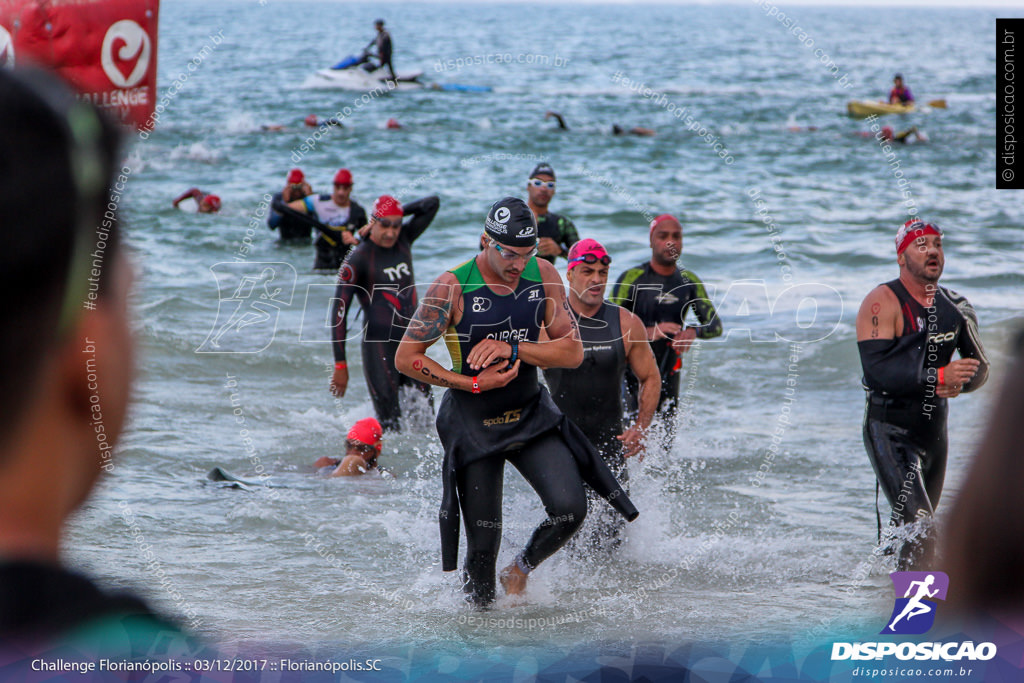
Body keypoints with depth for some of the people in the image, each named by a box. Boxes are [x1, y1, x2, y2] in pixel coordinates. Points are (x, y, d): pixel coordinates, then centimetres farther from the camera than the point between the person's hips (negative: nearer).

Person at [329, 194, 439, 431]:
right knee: (390, 425, -12)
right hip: (379, 347, -6)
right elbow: (339, 310, -11)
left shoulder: (403, 240, 8)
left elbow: (432, 204, 15)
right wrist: (340, 365, -14)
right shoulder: (358, 258, -10)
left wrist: (398, 214, 3)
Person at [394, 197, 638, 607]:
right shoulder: (453, 287, -16)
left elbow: (572, 352, -5)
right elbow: (406, 358, -11)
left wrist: (513, 348, -20)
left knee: (570, 509, -14)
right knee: (483, 543, -1)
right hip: (473, 424, -3)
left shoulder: (544, 276, -5)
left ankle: (520, 571, 15)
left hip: (531, 416, 3)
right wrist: (473, 384, -19)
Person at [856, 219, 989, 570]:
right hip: (890, 431, -7)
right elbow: (876, 369, -23)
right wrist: (938, 376, -32)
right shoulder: (883, 303, -13)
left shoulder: (954, 306, 7)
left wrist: (959, 384, -15)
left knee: (912, 527, 20)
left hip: (934, 429, 7)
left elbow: (980, 367, 9)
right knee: (919, 528, -19)